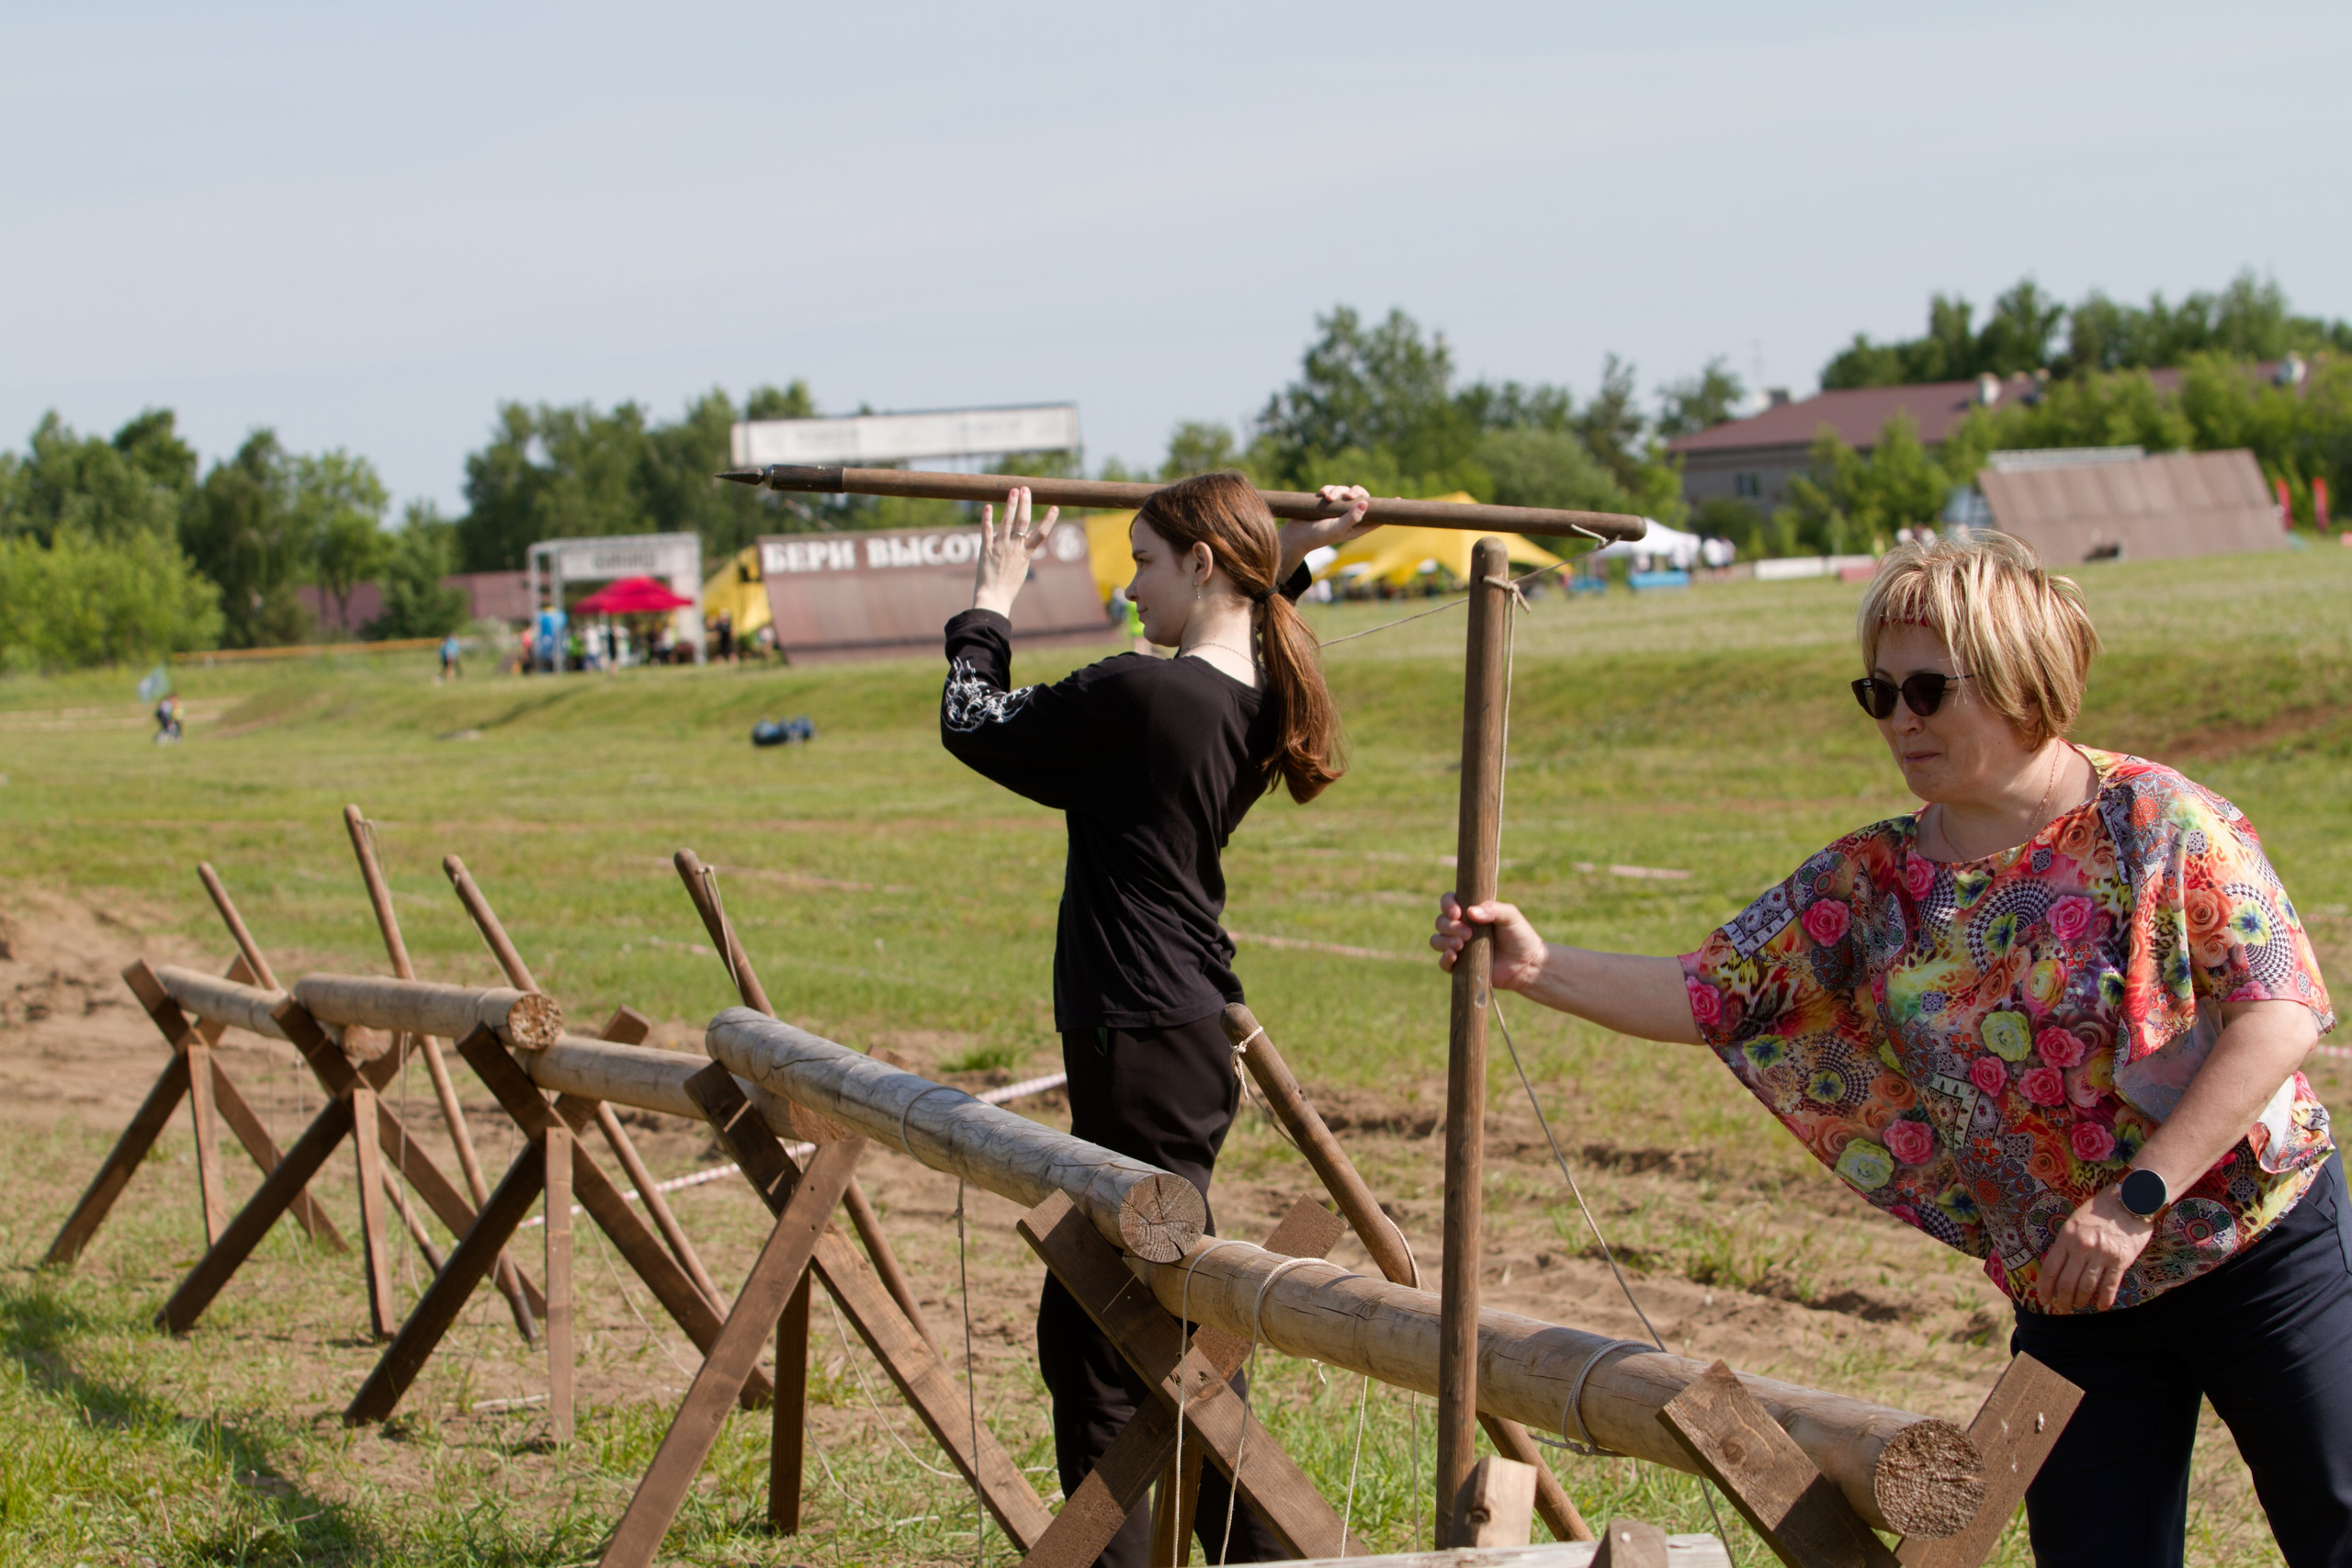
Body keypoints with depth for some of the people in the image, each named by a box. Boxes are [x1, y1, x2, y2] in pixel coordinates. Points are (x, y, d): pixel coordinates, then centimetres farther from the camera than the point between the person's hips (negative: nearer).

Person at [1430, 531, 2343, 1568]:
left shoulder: (2157, 823, -12)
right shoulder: (1870, 883, 1)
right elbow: (1707, 997, -1)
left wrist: (2137, 1195, -25)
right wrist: (1535, 968, -14)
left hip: (2262, 1256, -4)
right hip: (2068, 1301, 4)